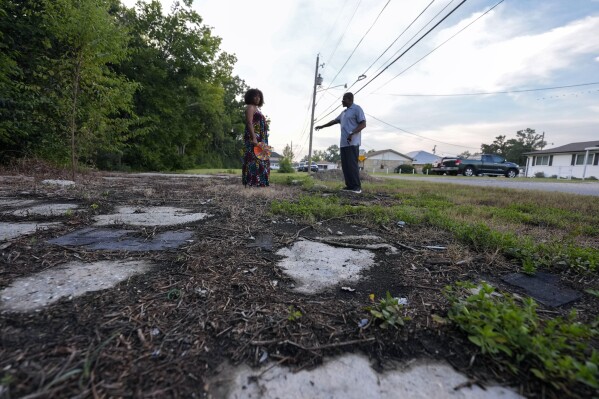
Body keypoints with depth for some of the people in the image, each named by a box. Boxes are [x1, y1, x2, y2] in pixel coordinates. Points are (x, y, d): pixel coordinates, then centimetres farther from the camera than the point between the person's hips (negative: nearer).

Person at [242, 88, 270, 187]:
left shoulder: (257, 109, 26)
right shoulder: (250, 107, -3)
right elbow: (249, 123, -16)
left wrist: (264, 141, 22)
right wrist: (254, 138, -27)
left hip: (260, 139, 10)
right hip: (254, 138, -10)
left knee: (261, 160, 9)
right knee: (254, 159, -15)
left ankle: (260, 182, 12)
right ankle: (252, 182, -17)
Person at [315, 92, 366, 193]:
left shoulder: (357, 109, -1)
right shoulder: (344, 112, 25)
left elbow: (363, 124, -10)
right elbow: (334, 121, 35)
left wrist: (352, 133, -22)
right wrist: (322, 126, 38)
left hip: (352, 143, -8)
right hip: (343, 143, 8)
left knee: (352, 164, -13)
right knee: (345, 165, 3)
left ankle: (357, 186, -10)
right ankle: (350, 185, 5)